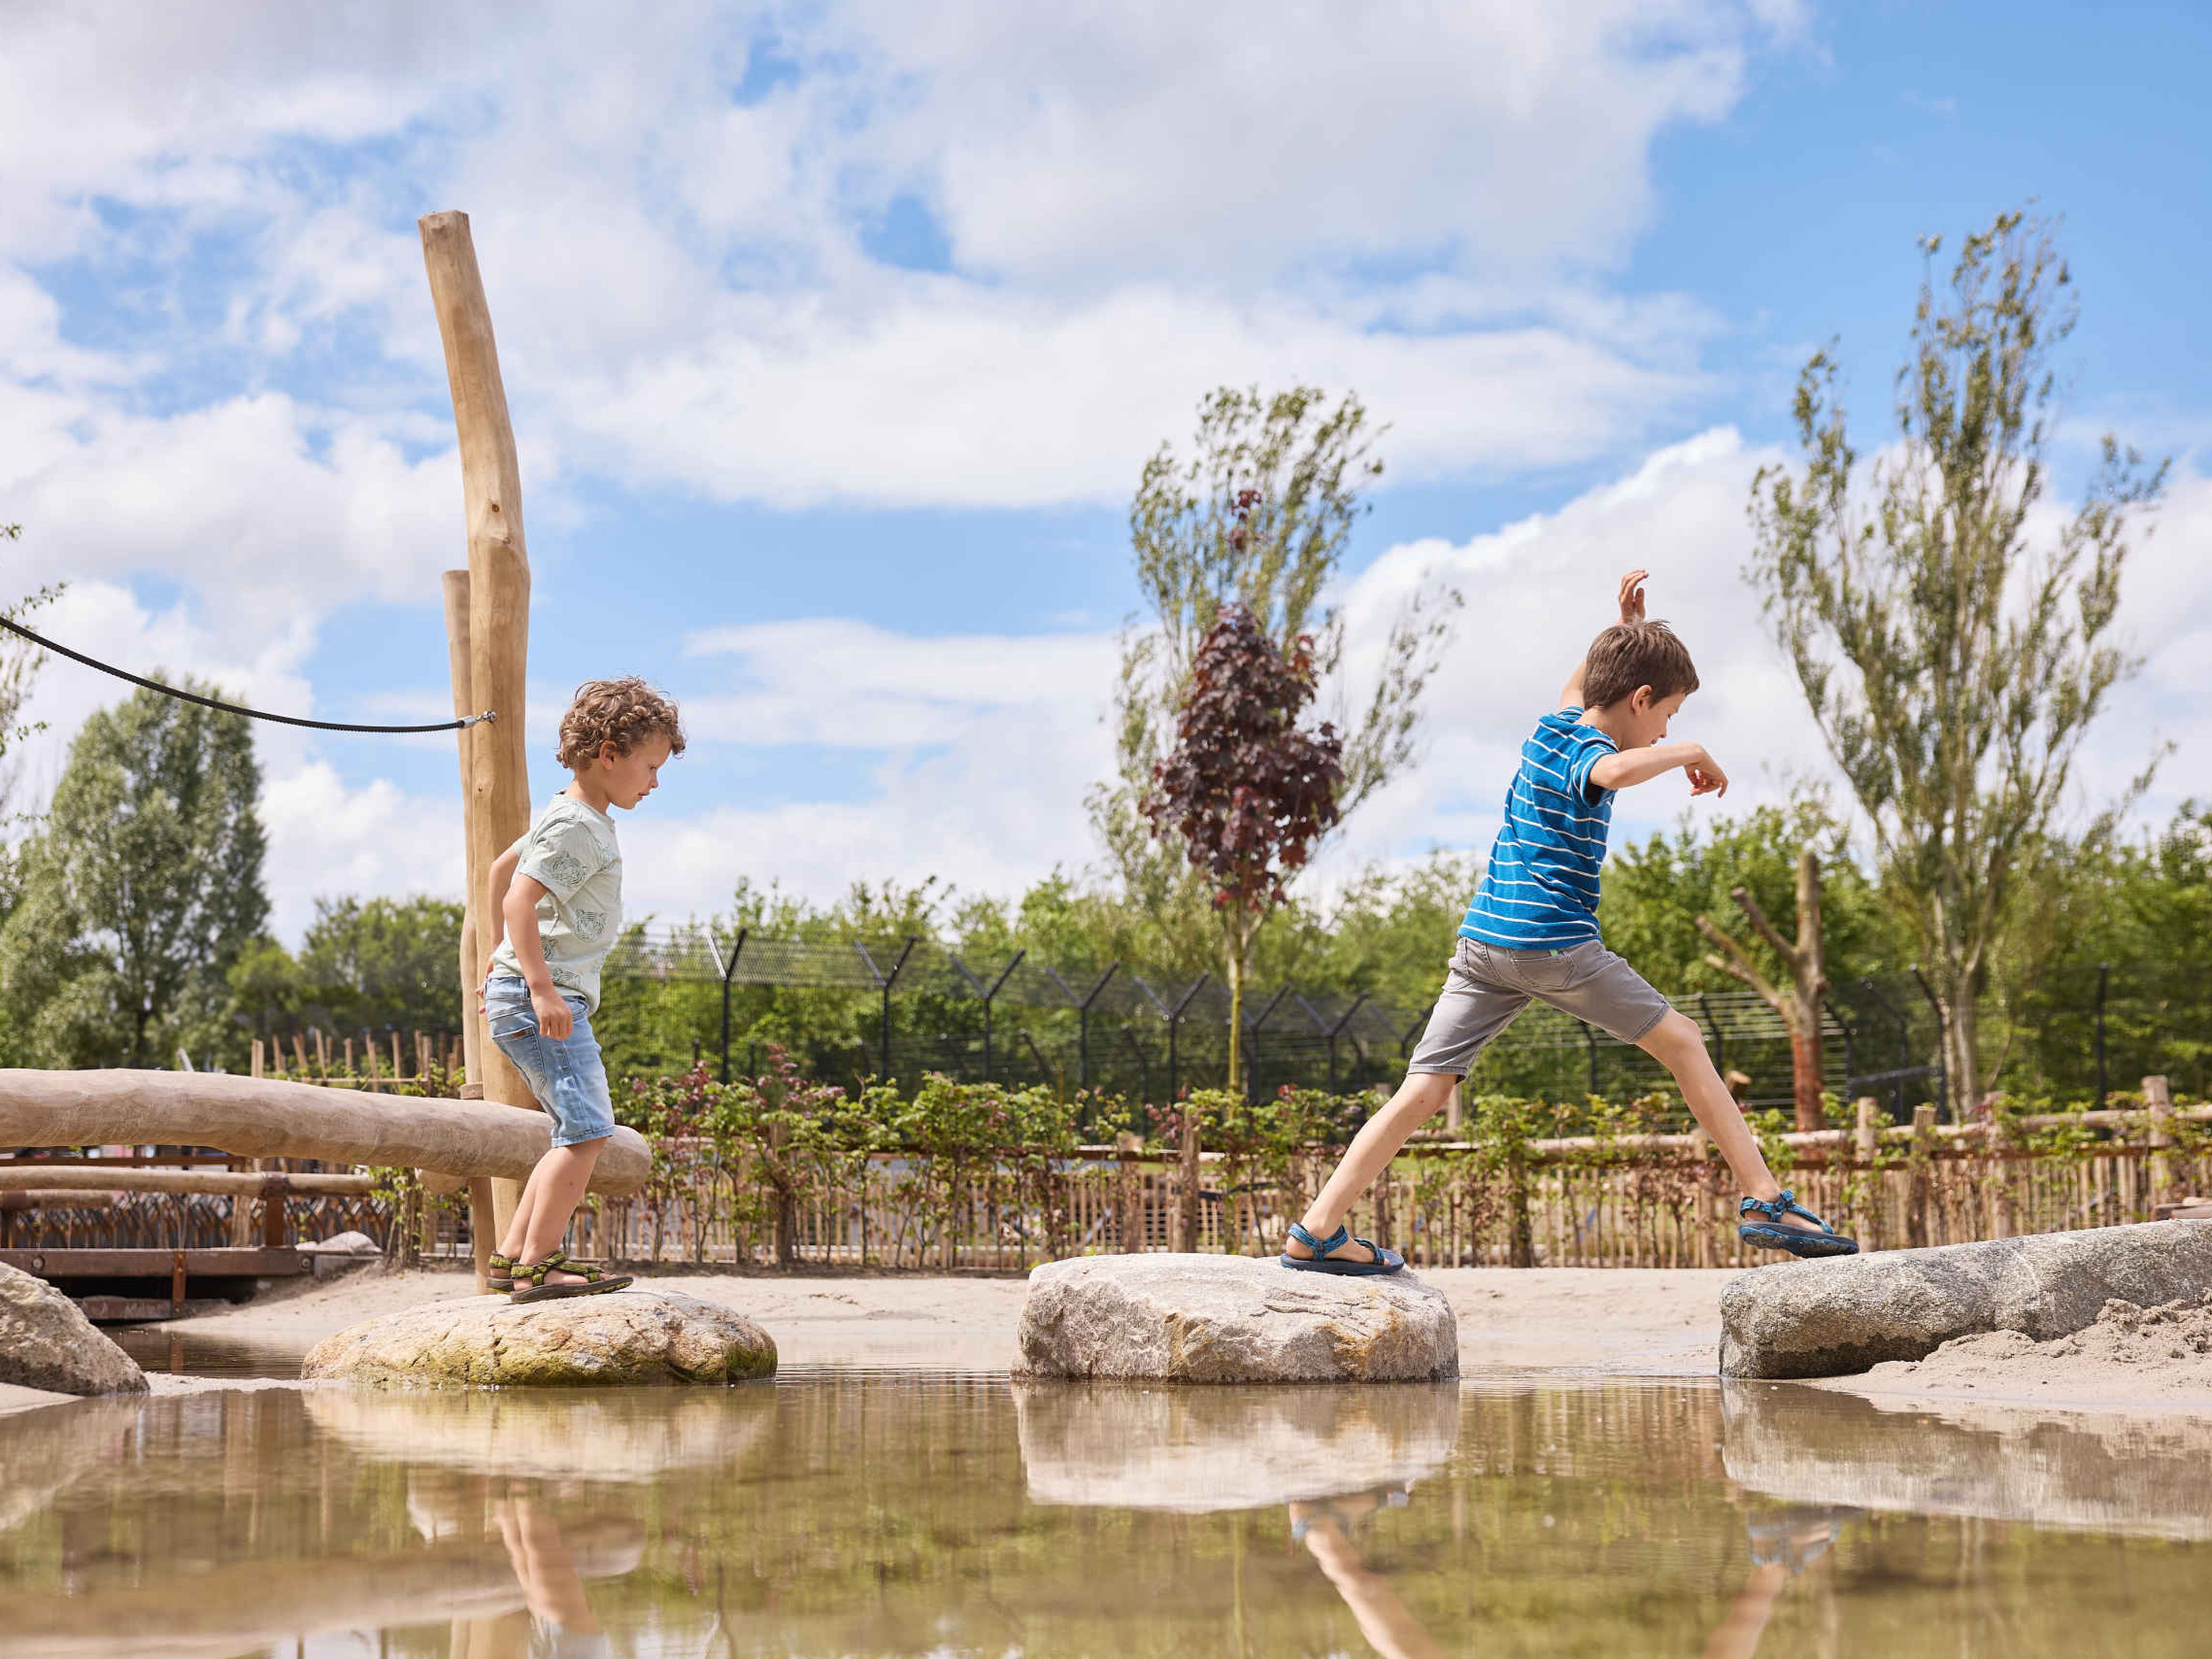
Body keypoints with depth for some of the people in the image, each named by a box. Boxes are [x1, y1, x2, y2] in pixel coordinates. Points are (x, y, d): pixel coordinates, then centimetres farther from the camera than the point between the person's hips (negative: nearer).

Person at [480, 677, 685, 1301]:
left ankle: (512, 1255, 14)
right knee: (587, 1127, -16)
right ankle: (538, 1266, -16)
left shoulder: (571, 819, 19)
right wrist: (540, 985, -28)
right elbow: (520, 898, -24)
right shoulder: (578, 827, -13)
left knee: (580, 1134, 12)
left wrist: (501, 954, 38)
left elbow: (503, 868, 32)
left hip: (518, 990, 11)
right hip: (540, 998, -11)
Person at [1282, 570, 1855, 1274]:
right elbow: (1614, 772, -34)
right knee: (1682, 1042, 8)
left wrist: (1625, 626, 36)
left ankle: (1316, 1231, -8)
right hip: (1553, 943, -7)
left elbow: (1577, 685, 43)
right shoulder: (1587, 756, -7)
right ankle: (1766, 1202, 8)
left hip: (1482, 939, 7)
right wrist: (1691, 752, -19)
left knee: (1423, 1090, 1)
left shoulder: (1552, 727, 17)